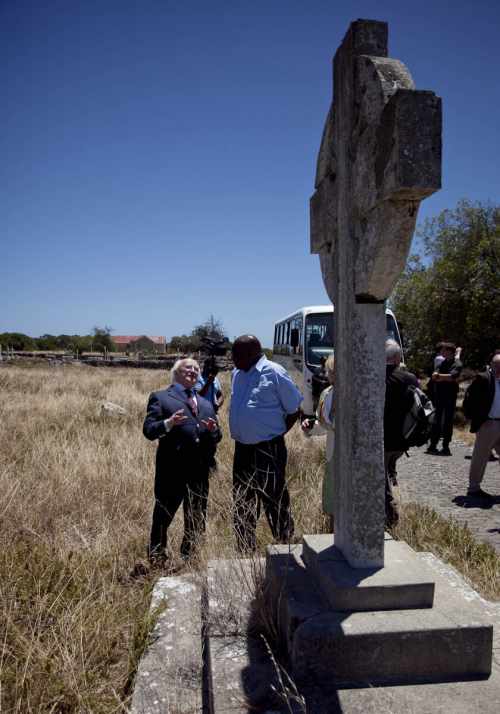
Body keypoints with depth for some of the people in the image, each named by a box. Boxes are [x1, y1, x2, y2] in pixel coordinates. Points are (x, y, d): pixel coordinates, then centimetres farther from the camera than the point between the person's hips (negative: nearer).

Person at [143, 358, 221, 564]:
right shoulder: (160, 398, 5)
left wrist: (212, 429, -4)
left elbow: (216, 437, 19)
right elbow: (148, 430, -5)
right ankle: (156, 560, 20)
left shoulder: (206, 404, 22)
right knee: (163, 517, 4)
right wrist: (168, 423, -23)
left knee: (197, 520, 13)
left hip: (200, 471, 5)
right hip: (171, 470, -5)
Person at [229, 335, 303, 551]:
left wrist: (277, 433, -4)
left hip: (268, 450, -7)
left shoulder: (273, 373, -11)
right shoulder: (237, 374, 10)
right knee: (242, 502, 16)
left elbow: (295, 409, -7)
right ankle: (245, 550, 32)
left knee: (275, 501, 0)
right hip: (242, 448, 8)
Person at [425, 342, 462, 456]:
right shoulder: (443, 363, 12)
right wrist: (446, 378, -16)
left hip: (450, 396, -6)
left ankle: (446, 447, 6)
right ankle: (433, 446, 14)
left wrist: (439, 376, -15)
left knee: (447, 422, -1)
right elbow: (434, 376, -1)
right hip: (439, 396, 6)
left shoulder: (457, 364, -7)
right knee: (436, 421, 8)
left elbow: (452, 377, -24)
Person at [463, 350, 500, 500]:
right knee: (480, 457, 2)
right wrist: (474, 418, -12)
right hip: (488, 424, -6)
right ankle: (474, 487, 13)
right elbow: (470, 399, -12)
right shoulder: (483, 379, -11)